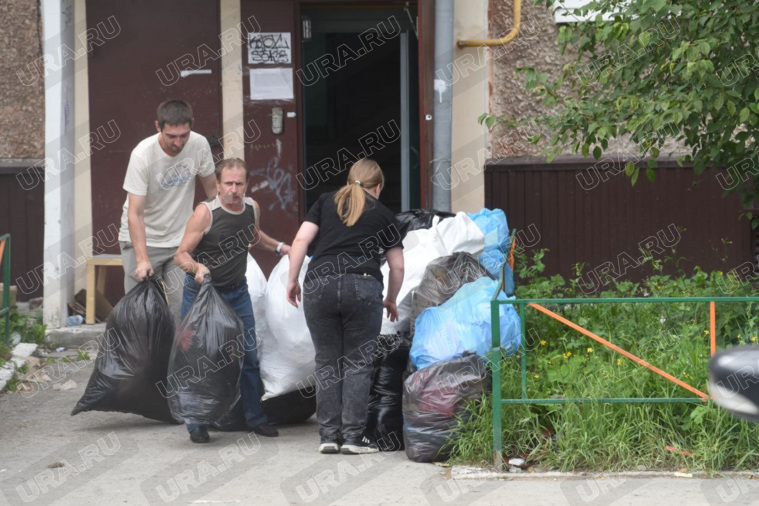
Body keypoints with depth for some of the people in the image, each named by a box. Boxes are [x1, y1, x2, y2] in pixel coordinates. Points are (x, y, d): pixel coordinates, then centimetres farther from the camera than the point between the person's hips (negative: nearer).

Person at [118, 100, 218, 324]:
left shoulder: (199, 145, -11)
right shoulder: (142, 155, -23)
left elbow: (212, 188, 6)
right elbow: (135, 213, -24)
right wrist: (142, 259, -30)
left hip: (181, 239, 3)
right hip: (142, 239, -3)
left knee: (182, 305, -4)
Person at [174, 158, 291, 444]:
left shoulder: (252, 208, -3)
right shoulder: (205, 213, -21)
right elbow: (181, 255, -20)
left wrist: (279, 248, 11)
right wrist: (197, 267, -39)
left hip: (237, 291, 5)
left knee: (249, 354, 7)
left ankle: (255, 417, 20)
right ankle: (197, 424, 9)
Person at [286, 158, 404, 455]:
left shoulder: (325, 201, 17)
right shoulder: (383, 214, 16)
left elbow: (301, 240, 5)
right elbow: (397, 266, 17)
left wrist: (292, 279, 12)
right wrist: (391, 300, 32)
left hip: (319, 284, 1)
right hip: (363, 286, -1)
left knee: (327, 362, 9)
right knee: (358, 363, 5)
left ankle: (329, 435, 8)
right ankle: (353, 436, 0)